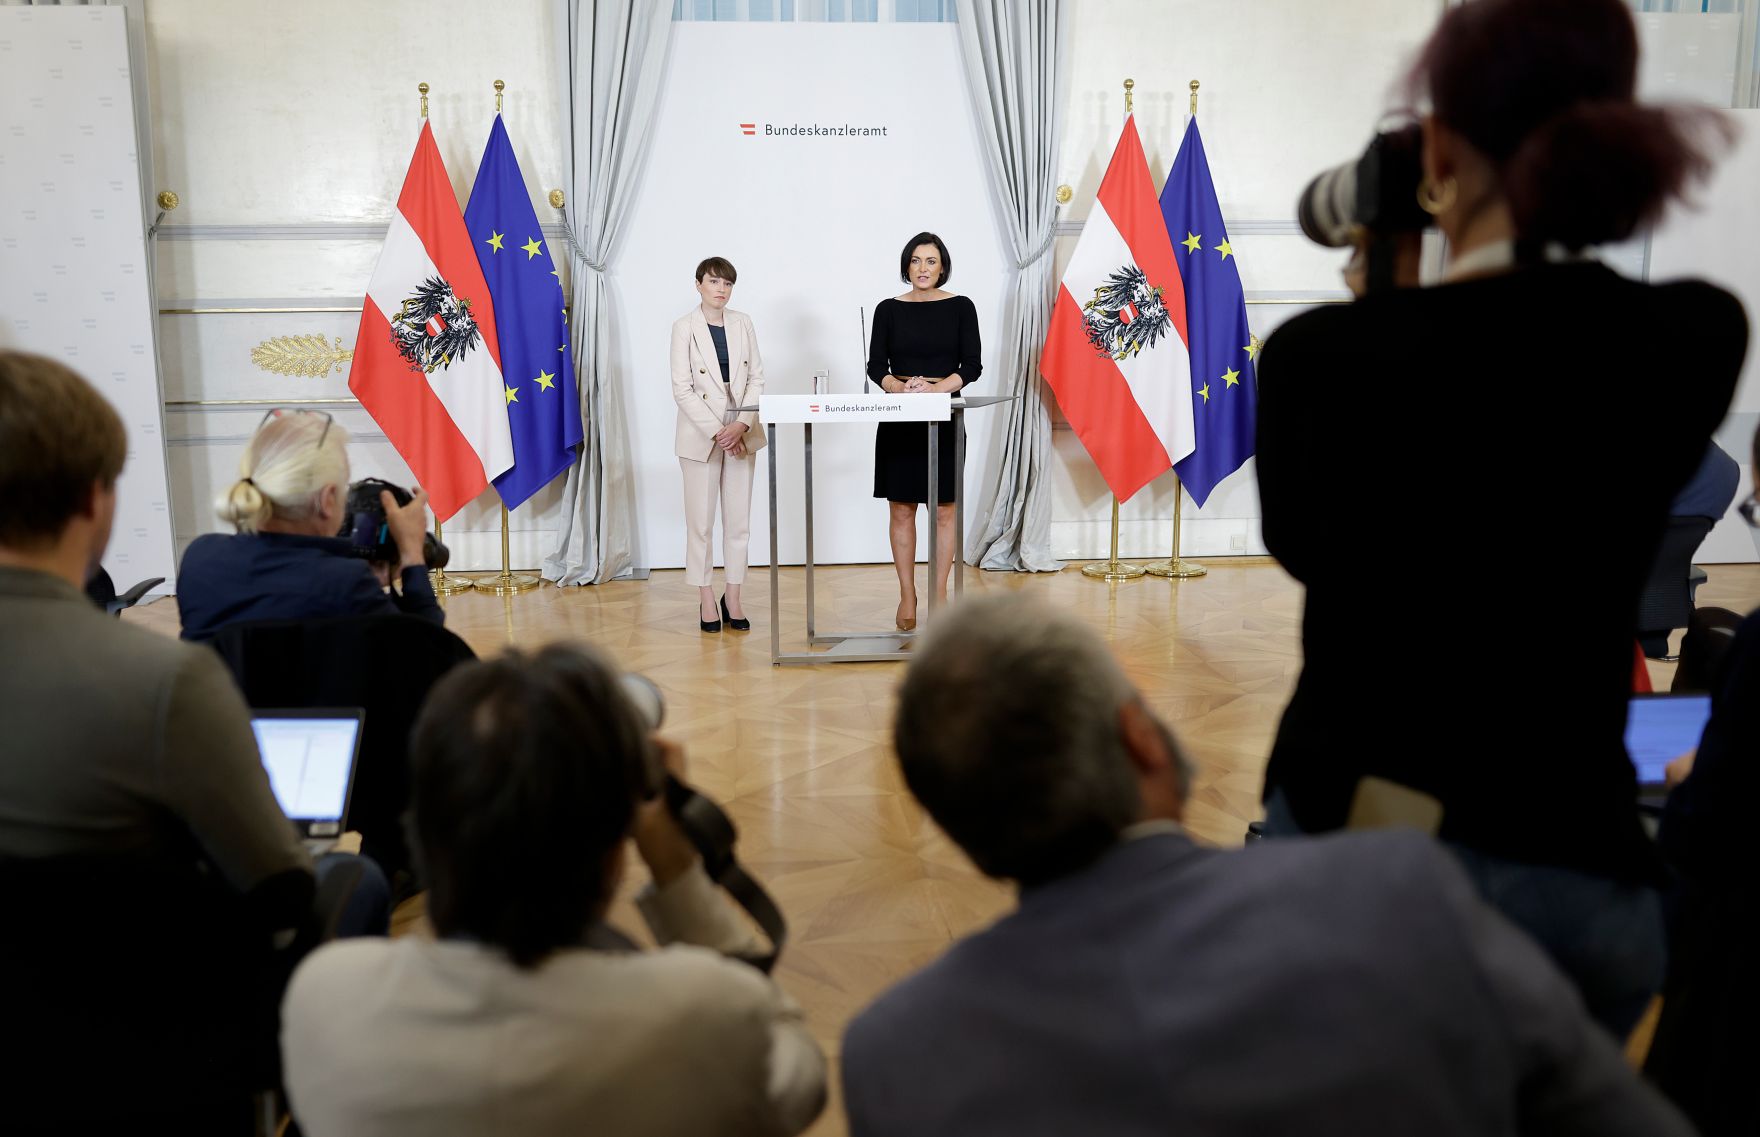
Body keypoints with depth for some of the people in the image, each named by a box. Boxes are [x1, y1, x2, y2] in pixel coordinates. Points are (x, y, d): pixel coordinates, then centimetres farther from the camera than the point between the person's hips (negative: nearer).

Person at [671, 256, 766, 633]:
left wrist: (742, 424, -10)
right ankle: (706, 600, 11)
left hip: (741, 434, 4)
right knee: (701, 521, 1)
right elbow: (682, 389, -8)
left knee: (738, 521, 5)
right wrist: (716, 432, -16)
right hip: (701, 434, -3)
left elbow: (756, 378, 5)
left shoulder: (742, 323, 8)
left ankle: (733, 599, 14)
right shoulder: (685, 326, -3)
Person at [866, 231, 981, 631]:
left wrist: (935, 387, -18)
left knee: (943, 510, 2)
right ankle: (907, 597, 12)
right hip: (898, 419, 1)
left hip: (944, 417, -1)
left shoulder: (960, 307, 2)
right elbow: (876, 366, 2)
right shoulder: (889, 309, 5)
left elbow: (972, 366, -3)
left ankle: (939, 593, 13)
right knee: (901, 510, 3)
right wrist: (898, 387, -18)